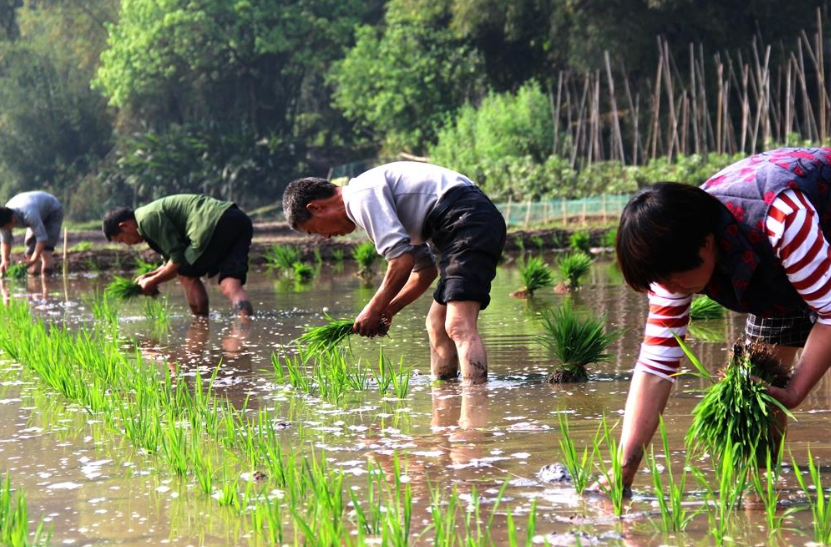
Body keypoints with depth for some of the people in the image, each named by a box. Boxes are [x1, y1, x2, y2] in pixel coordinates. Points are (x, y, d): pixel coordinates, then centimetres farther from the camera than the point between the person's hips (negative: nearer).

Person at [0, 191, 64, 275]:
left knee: (45, 246, -22)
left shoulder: (28, 214, -46)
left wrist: (33, 259, -48)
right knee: (30, 242, -6)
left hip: (53, 211, -7)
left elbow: (42, 238, -46)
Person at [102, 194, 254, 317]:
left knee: (188, 275, 6)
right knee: (230, 284, -2)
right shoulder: (155, 213, 29)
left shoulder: (147, 218, -3)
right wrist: (149, 276, 23)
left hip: (218, 223, -9)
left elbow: (178, 258, -6)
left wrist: (154, 281, 7)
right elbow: (176, 261, 34)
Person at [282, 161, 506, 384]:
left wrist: (374, 310, -3)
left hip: (468, 221, -11)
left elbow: (402, 260, -15)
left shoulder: (361, 195, -6)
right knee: (437, 325, 16)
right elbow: (424, 268, 28)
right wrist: (388, 310, 18)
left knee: (459, 327, -19)